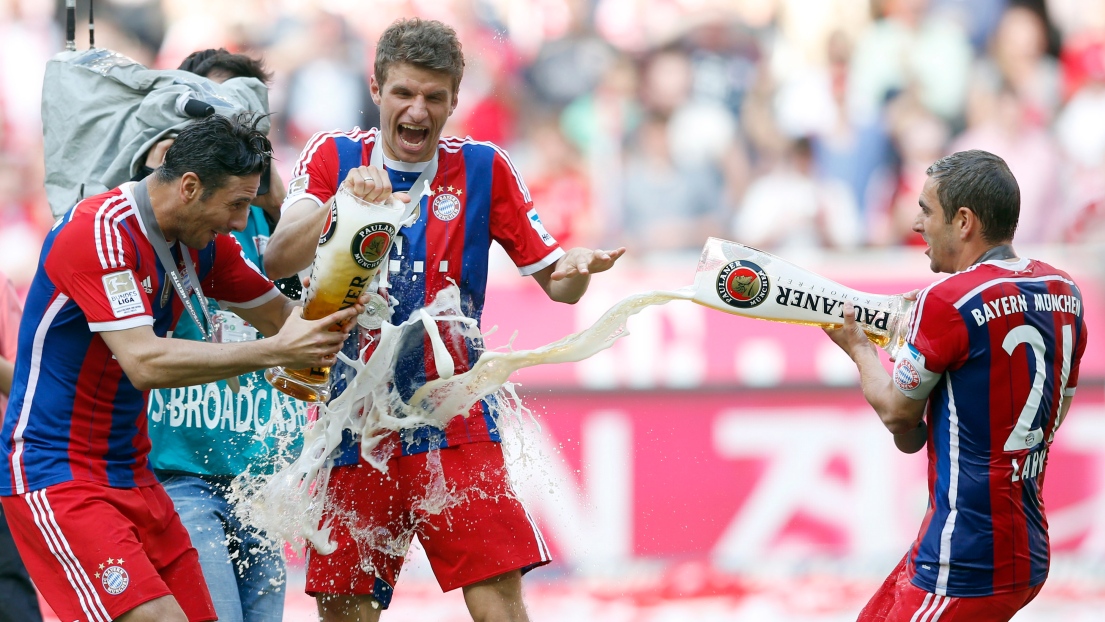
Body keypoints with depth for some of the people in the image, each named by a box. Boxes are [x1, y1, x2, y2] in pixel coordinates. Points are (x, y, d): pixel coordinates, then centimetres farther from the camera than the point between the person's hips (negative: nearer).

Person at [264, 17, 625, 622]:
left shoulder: (483, 169, 3)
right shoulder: (333, 157, 2)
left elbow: (554, 282, 7)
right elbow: (277, 262, -14)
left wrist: (577, 267, -18)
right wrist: (342, 204, -33)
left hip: (453, 428, -1)